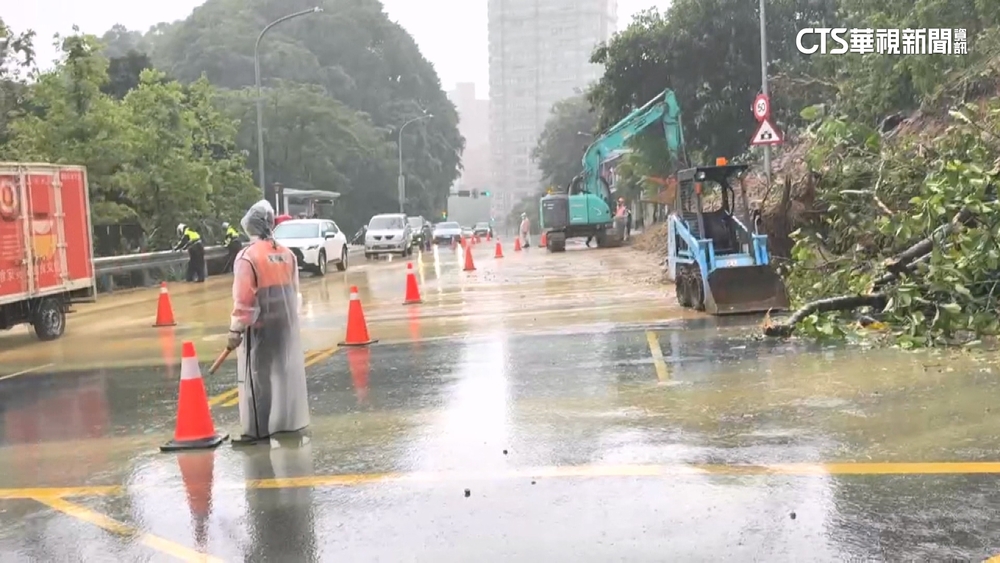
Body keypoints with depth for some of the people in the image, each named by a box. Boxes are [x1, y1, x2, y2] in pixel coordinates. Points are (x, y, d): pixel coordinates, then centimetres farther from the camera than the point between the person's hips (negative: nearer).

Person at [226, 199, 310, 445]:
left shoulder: (247, 256, -14)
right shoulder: (287, 254, 6)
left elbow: (243, 297, -16)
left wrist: (236, 330, -11)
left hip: (260, 327, -6)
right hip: (286, 324, 6)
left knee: (257, 377, -1)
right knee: (286, 372, 14)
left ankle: (258, 429, 0)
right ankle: (289, 420, 22)